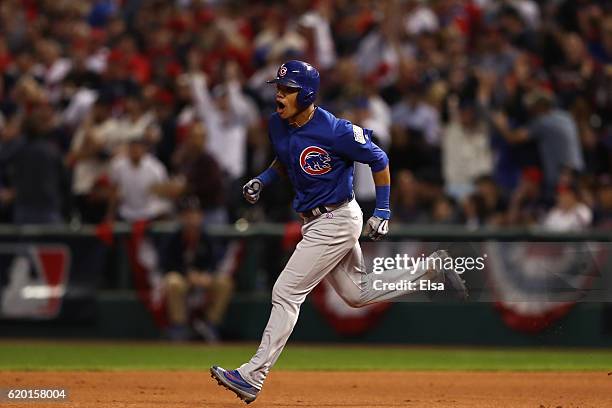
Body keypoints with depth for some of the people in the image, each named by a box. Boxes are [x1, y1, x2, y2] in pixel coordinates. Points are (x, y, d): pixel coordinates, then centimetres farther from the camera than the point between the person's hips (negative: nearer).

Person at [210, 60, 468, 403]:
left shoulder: (334, 131, -24)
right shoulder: (278, 124, -1)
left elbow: (379, 160, -12)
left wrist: (382, 213, -10)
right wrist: (262, 181, 1)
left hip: (337, 219, -9)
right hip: (316, 221, 9)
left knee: (286, 293, -12)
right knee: (357, 294, 20)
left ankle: (252, 377, -11)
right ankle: (431, 269, 32)